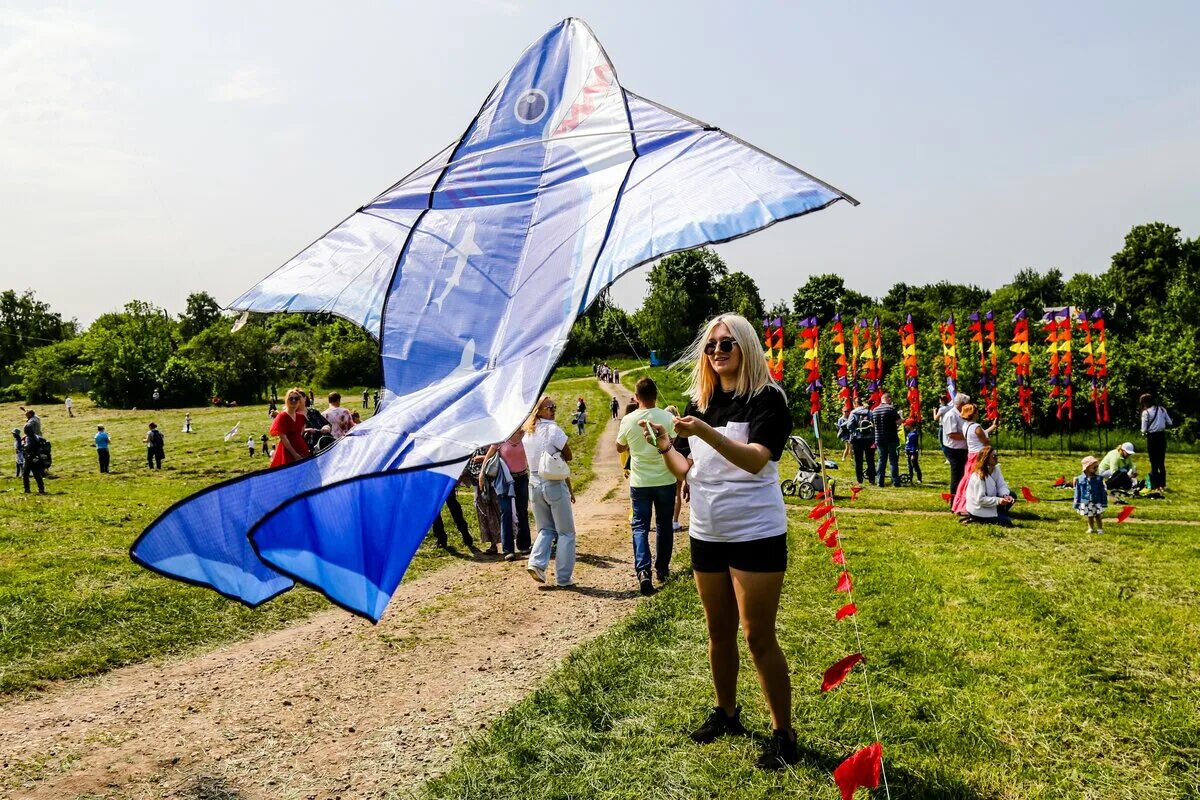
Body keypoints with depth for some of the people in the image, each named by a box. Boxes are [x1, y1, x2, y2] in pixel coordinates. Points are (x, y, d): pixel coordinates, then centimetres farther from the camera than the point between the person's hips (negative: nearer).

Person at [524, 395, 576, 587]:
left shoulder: (527, 433, 8)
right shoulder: (553, 429, -13)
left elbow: (533, 458, 12)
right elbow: (568, 456, -6)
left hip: (534, 484, 6)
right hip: (554, 484, -6)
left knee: (546, 529, 18)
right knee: (566, 533, 5)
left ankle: (536, 562, -3)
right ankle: (564, 578, 6)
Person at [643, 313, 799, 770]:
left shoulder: (767, 399, -9)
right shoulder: (698, 403, 8)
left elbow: (757, 460, -24)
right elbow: (686, 471, 9)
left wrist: (707, 433, -35)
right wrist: (663, 445, -10)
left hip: (756, 533, -6)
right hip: (706, 533, 6)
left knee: (758, 637, -3)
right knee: (719, 631, 16)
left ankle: (784, 734, 10)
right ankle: (726, 713, 33)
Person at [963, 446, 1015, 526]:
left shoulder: (995, 468, 0)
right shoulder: (978, 476, -26)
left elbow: (1001, 486, -4)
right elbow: (980, 499, -26)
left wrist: (1006, 495, -25)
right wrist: (998, 501, -32)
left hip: (989, 501, 9)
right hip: (978, 509, -8)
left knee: (1012, 496, -1)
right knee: (1007, 522, -11)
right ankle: (977, 519, 1)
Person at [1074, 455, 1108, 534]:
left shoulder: (1099, 479, -6)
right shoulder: (1080, 479, -6)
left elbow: (1103, 491, 0)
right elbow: (1078, 492, 1)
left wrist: (1104, 502, 0)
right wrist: (1076, 504, 4)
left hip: (1097, 502, -1)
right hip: (1086, 503, 1)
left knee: (1098, 516, 4)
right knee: (1090, 517, 12)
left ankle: (1100, 529, 16)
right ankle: (1091, 528, 26)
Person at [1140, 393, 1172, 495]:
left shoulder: (1146, 412, -12)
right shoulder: (1162, 409, 4)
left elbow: (1144, 429, -12)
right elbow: (1169, 423, 8)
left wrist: (1143, 433, 9)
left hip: (1152, 438, -5)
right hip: (1162, 436, 6)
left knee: (1154, 464, -1)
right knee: (1161, 463, 14)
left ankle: (1155, 487, -1)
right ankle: (1162, 485, 22)